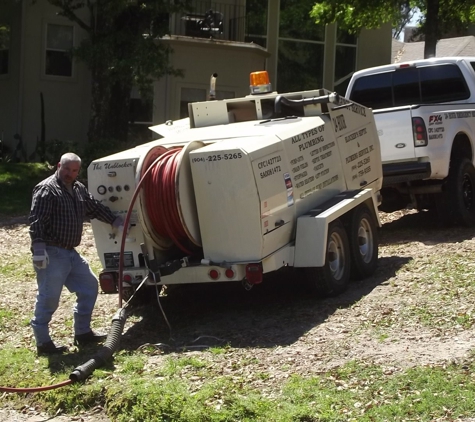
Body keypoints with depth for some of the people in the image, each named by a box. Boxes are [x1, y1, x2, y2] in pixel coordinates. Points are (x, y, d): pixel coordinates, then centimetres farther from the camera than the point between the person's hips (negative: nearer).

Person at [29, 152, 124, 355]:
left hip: (70, 253, 10)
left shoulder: (79, 189, 14)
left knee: (89, 286, 16)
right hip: (51, 254, -10)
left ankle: (82, 333, 26)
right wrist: (39, 249, -29)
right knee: (48, 297, -6)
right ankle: (43, 342, 4)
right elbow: (36, 221, -21)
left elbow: (96, 207, 25)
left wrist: (116, 221, 17)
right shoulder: (46, 189, -13)